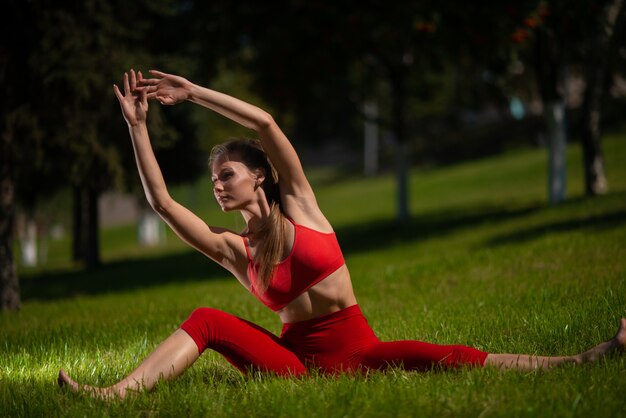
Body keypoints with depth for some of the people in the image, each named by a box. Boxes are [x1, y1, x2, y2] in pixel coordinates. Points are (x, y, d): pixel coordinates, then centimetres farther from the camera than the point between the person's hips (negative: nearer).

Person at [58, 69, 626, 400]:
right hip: (295, 359, 2)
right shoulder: (232, 248, 9)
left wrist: (193, 92, -2)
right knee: (207, 320, -19)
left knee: (452, 360, -25)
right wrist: (138, 125, 3)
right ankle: (115, 394, -36)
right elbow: (162, 200, 2)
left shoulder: (298, 205, 5)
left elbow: (265, 123, -5)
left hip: (356, 349, -2)